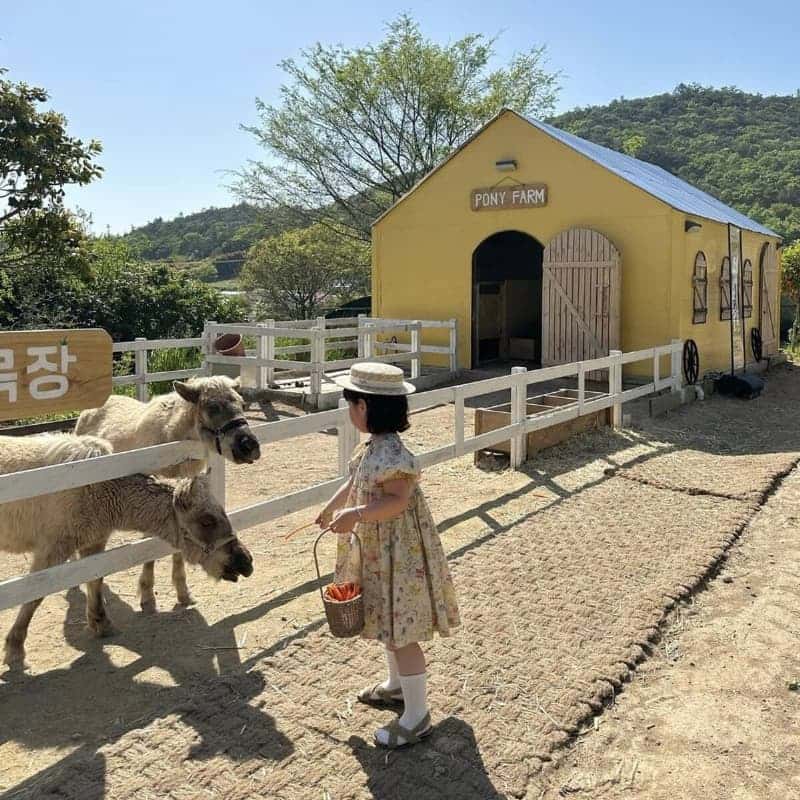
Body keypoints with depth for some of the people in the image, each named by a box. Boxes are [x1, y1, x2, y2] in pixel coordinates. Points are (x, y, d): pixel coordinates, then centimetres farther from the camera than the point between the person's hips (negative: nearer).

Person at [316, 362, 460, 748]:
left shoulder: (390, 452, -26)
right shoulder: (374, 446, 5)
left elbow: (397, 500, -30)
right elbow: (357, 485, 19)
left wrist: (355, 514, -36)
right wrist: (330, 509, 30)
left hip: (397, 554, -10)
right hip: (377, 551, 10)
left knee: (400, 632, 0)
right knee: (388, 624, 25)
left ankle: (417, 716, 14)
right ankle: (396, 686, 45)